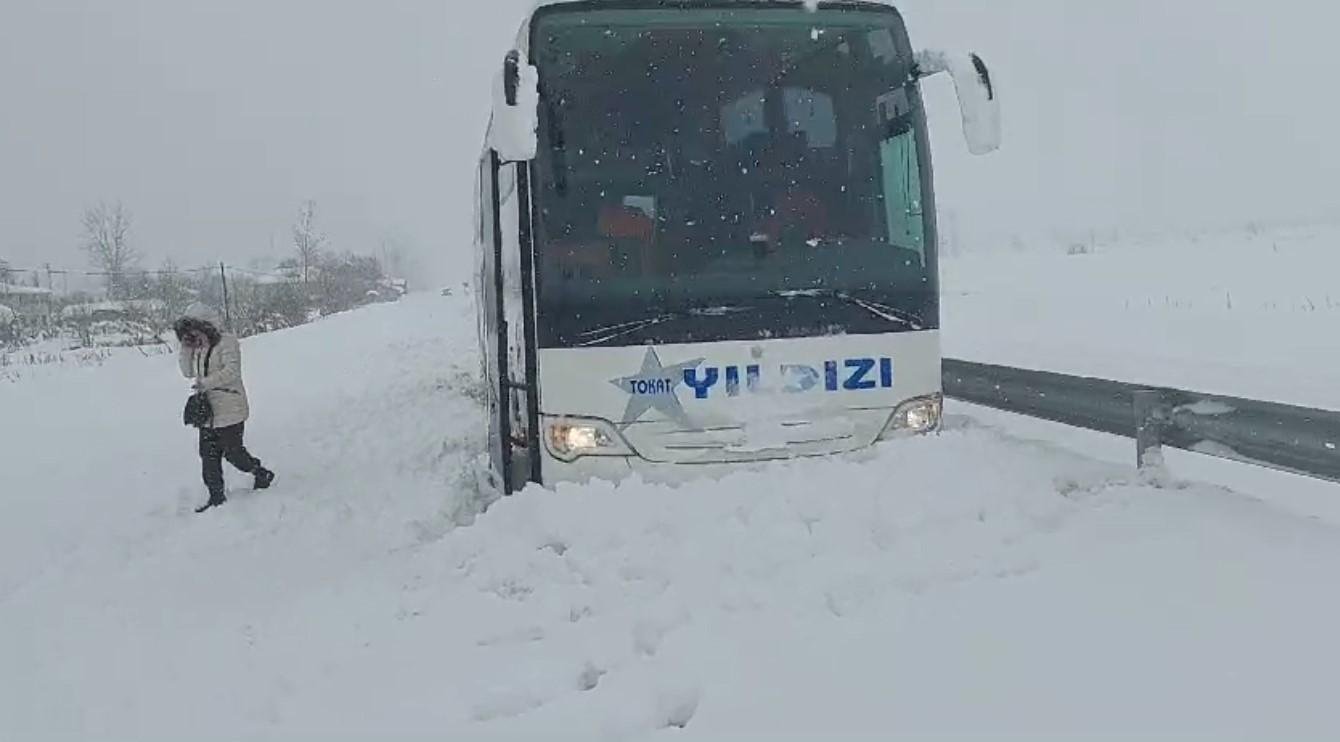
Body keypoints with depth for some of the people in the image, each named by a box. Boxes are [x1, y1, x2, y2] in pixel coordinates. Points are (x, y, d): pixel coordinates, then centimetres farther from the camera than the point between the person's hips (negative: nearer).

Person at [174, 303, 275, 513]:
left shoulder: (226, 342, -12)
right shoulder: (197, 347, 11)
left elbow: (232, 370, -23)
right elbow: (188, 372, 15)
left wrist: (206, 382, -28)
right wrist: (185, 350, 2)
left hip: (229, 410, -8)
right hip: (207, 410, 8)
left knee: (232, 451, -1)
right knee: (209, 455, 8)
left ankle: (262, 474, 23)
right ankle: (216, 497, 18)